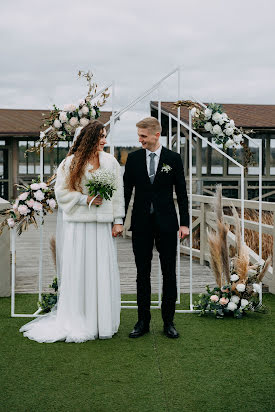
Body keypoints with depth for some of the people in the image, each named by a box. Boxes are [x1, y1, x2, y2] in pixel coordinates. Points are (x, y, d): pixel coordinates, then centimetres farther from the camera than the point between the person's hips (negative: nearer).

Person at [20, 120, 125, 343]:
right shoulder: (71, 162, 1)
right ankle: (78, 322, 10)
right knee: (79, 270, 1)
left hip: (102, 224, 2)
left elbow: (118, 192, 8)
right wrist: (86, 199, -10)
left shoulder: (110, 162, 7)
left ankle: (103, 322, 13)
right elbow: (62, 192, 1)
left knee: (103, 271, 2)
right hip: (78, 224, -2)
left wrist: (118, 221, 3)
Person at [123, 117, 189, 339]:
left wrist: (184, 222, -4)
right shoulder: (133, 158, 5)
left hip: (166, 223, -1)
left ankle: (168, 321, 15)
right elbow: (126, 191, 6)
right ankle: (143, 321, 15)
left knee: (169, 273, 4)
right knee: (142, 273, 7)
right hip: (141, 223, 1)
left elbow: (181, 193, 2)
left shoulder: (174, 158, 0)